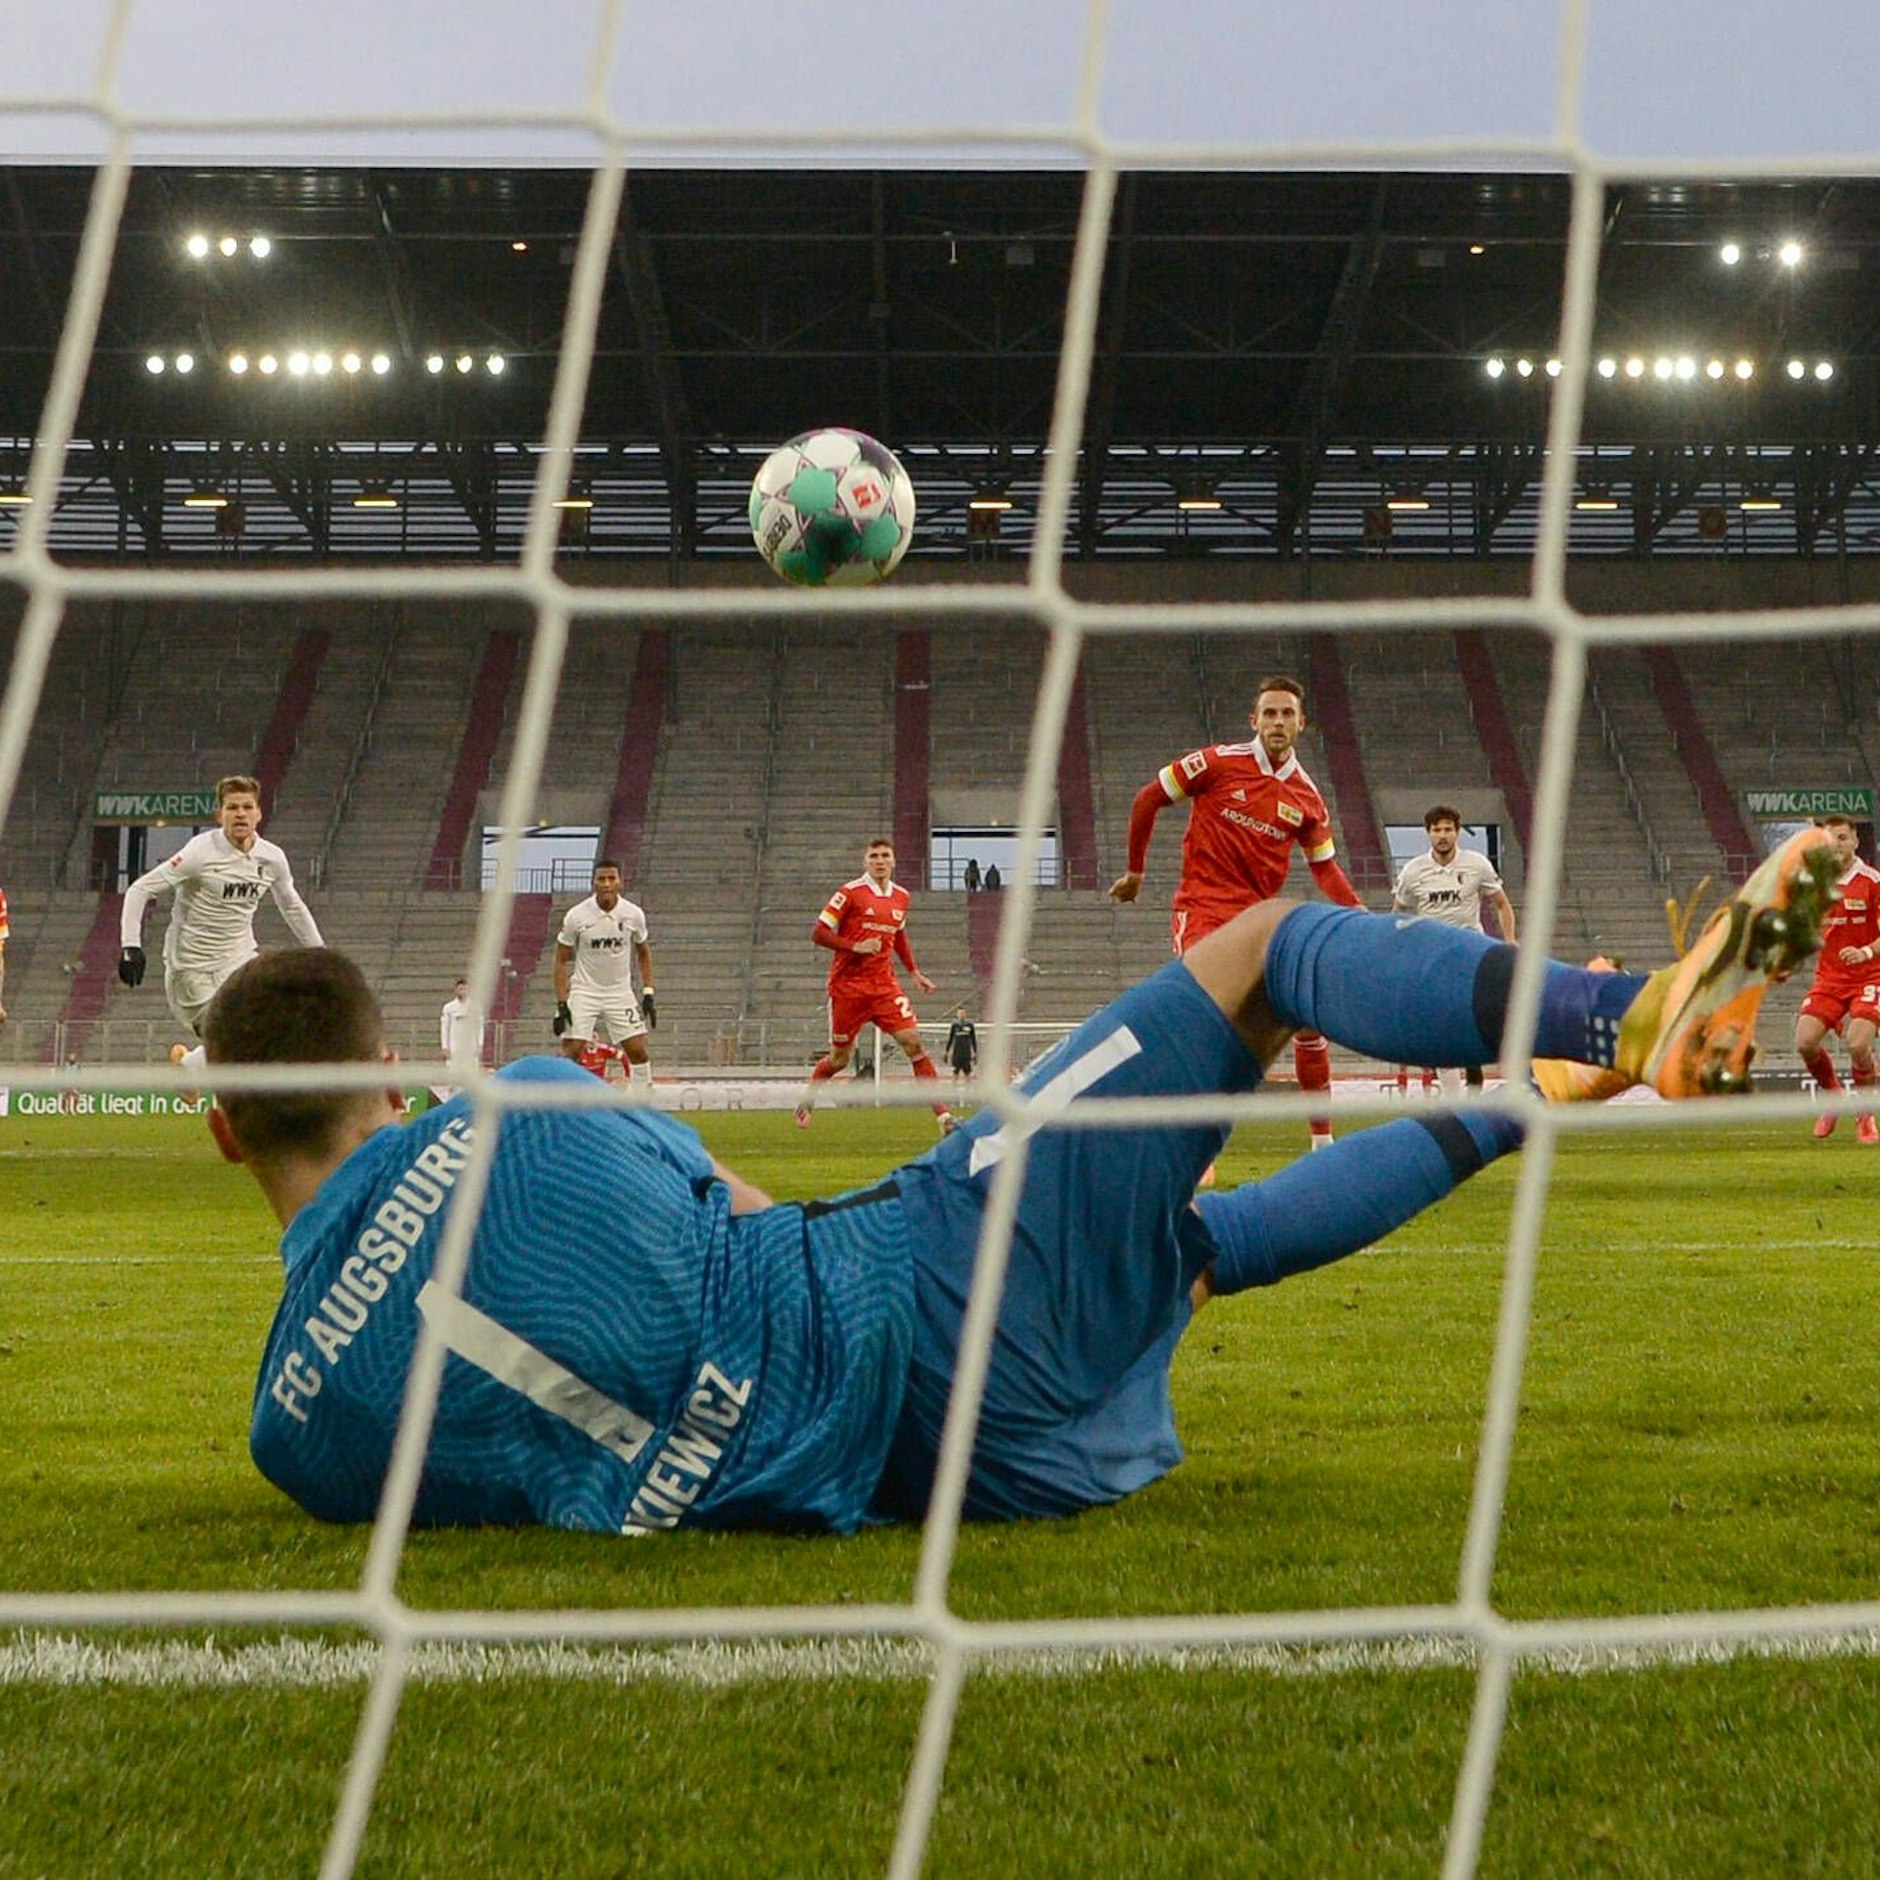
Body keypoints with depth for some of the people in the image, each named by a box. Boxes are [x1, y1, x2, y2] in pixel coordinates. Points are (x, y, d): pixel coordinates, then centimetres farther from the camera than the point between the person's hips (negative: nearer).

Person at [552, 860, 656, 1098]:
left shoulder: (634, 914, -6)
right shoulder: (577, 915, -12)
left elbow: (643, 953, 10)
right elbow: (561, 960, -4)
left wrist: (648, 994, 3)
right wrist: (561, 1004, -11)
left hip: (620, 992, 2)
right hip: (584, 991, -2)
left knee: (639, 1052, -4)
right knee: (570, 1053, -11)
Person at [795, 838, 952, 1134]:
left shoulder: (901, 897, 9)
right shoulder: (850, 892, -9)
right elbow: (818, 933, -9)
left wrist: (914, 972, 19)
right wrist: (854, 947, -20)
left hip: (884, 985, 4)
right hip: (848, 986, -4)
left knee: (913, 1041, -11)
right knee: (840, 1057, 6)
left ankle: (942, 1115, -11)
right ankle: (807, 1100, 35)